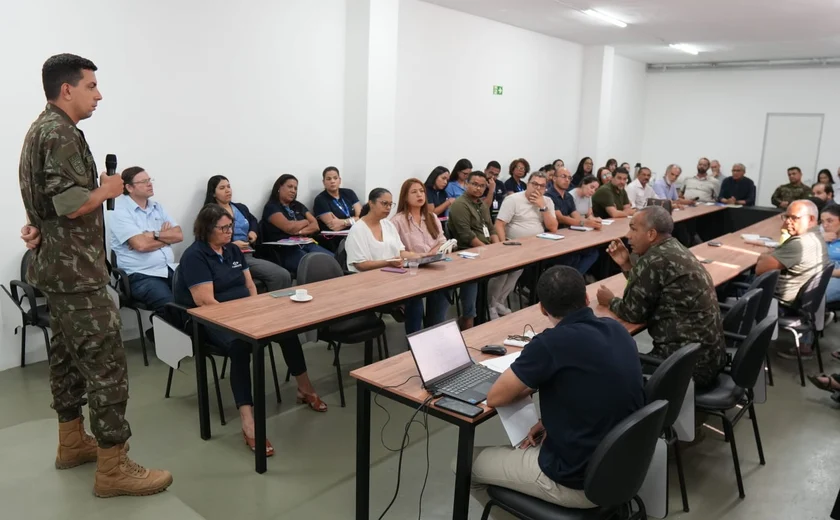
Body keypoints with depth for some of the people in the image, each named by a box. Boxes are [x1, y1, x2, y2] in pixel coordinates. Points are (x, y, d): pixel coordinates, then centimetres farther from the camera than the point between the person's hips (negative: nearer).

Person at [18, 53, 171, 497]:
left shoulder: (43, 128, 17)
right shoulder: (59, 133, -17)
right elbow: (71, 204, -25)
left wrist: (36, 225, 3)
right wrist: (106, 190, -8)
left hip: (58, 266, 11)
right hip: (75, 270, -11)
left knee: (67, 353, 17)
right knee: (105, 362, -8)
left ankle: (72, 443, 30)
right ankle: (113, 469, -2)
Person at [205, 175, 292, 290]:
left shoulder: (241, 208, 22)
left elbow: (255, 222, 39)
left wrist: (254, 232, 16)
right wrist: (231, 245, -21)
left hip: (251, 254, 7)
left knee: (284, 275, -21)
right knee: (281, 275, -26)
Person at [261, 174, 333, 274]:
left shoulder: (298, 206, 23)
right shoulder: (271, 207, 3)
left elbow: (316, 226, 11)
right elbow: (289, 227, -13)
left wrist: (299, 231, -8)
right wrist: (306, 221, 6)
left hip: (307, 245, 6)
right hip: (286, 250, -6)